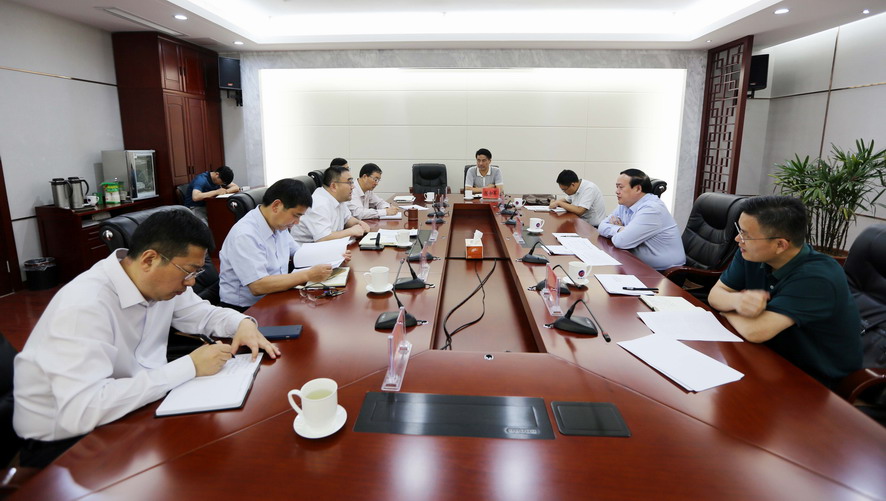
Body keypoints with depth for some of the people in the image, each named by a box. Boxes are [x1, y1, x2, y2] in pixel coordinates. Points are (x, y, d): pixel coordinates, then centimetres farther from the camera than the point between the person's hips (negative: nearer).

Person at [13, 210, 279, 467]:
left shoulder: (159, 282, -6)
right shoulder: (85, 306, -29)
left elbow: (203, 313, 11)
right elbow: (81, 412, -37)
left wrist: (243, 323, -11)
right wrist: (189, 367, -33)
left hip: (129, 407, 7)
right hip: (63, 441, -7)